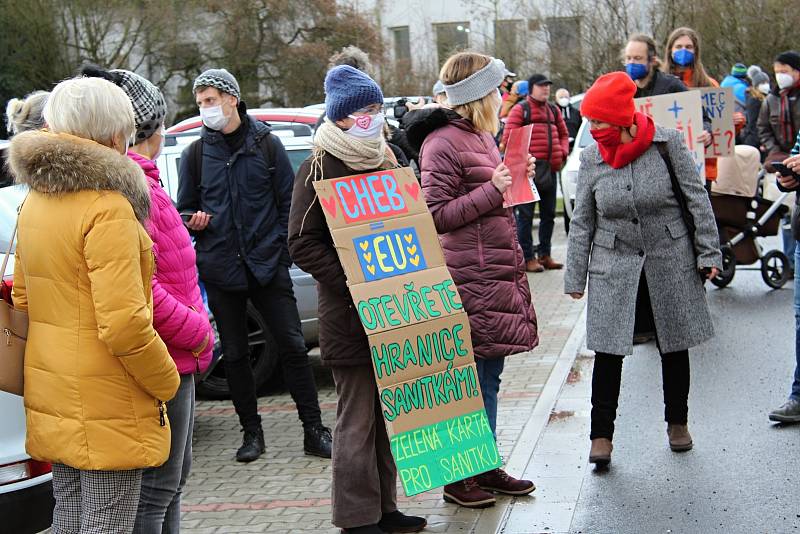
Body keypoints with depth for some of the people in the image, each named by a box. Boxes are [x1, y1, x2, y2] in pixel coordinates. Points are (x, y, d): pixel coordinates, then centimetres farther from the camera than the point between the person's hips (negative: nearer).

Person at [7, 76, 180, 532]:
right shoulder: (108, 207, -18)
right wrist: (167, 383, -9)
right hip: (106, 402, -9)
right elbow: (123, 324, -23)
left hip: (53, 394, 9)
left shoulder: (37, 200, 9)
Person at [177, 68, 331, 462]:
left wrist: (281, 250, -2)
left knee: (292, 345, -2)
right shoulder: (196, 153, 7)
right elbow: (185, 209, 14)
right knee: (234, 354, 8)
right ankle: (251, 432, 19)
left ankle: (314, 430, 6)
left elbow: (288, 202, 6)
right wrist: (193, 220, -9)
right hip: (220, 268, 2)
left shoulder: (266, 144, 3)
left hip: (267, 264, -1)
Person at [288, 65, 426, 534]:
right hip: (348, 316, -7)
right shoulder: (319, 168, -7)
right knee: (357, 418, -2)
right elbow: (302, 243, -11)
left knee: (387, 412, 11)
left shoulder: (386, 161, 15)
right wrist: (350, 283, -20)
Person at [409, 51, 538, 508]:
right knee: (472, 378, -3)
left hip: (499, 273, 10)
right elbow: (435, 216, -17)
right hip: (471, 278, -10)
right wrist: (492, 189, -20)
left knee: (489, 376, 14)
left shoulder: (480, 137, 16)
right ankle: (459, 477, 8)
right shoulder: (444, 144, -14)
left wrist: (514, 179, 9)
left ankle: (488, 467, 24)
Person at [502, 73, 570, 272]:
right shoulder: (520, 110, -3)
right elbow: (508, 138, -9)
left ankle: (544, 254, 22)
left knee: (548, 214, 12)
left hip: (550, 168, 7)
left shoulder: (553, 110, 17)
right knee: (526, 214, -4)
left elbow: (563, 134, 26)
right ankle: (528, 258, -1)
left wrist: (563, 153, 9)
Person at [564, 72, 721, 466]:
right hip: (614, 263, 1)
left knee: (674, 344, 11)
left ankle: (677, 422, 31)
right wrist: (575, 276, 3)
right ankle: (601, 434, 7)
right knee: (608, 349, -3)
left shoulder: (667, 143, -9)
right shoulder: (592, 157, -3)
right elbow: (582, 220, 3)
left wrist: (709, 251, -5)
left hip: (670, 260, -1)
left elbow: (697, 198, -3)